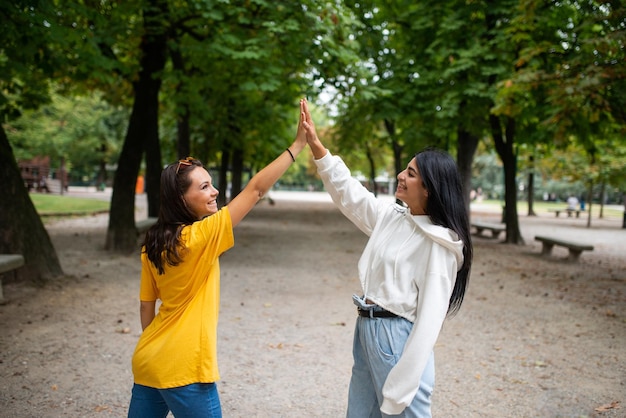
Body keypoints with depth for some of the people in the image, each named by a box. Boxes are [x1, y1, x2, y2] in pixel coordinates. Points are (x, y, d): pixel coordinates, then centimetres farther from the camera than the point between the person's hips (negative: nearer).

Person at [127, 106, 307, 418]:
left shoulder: (153, 244, 2)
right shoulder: (199, 236, -19)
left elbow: (146, 307, 10)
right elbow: (256, 189, -19)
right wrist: (298, 144, -16)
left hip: (148, 363, 8)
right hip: (183, 370, -7)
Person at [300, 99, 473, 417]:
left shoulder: (438, 243, -16)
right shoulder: (391, 217, 5)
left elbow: (429, 317, -20)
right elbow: (349, 193, 14)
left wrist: (402, 387, -22)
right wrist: (316, 145, 6)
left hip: (397, 338, -8)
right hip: (366, 330, 8)